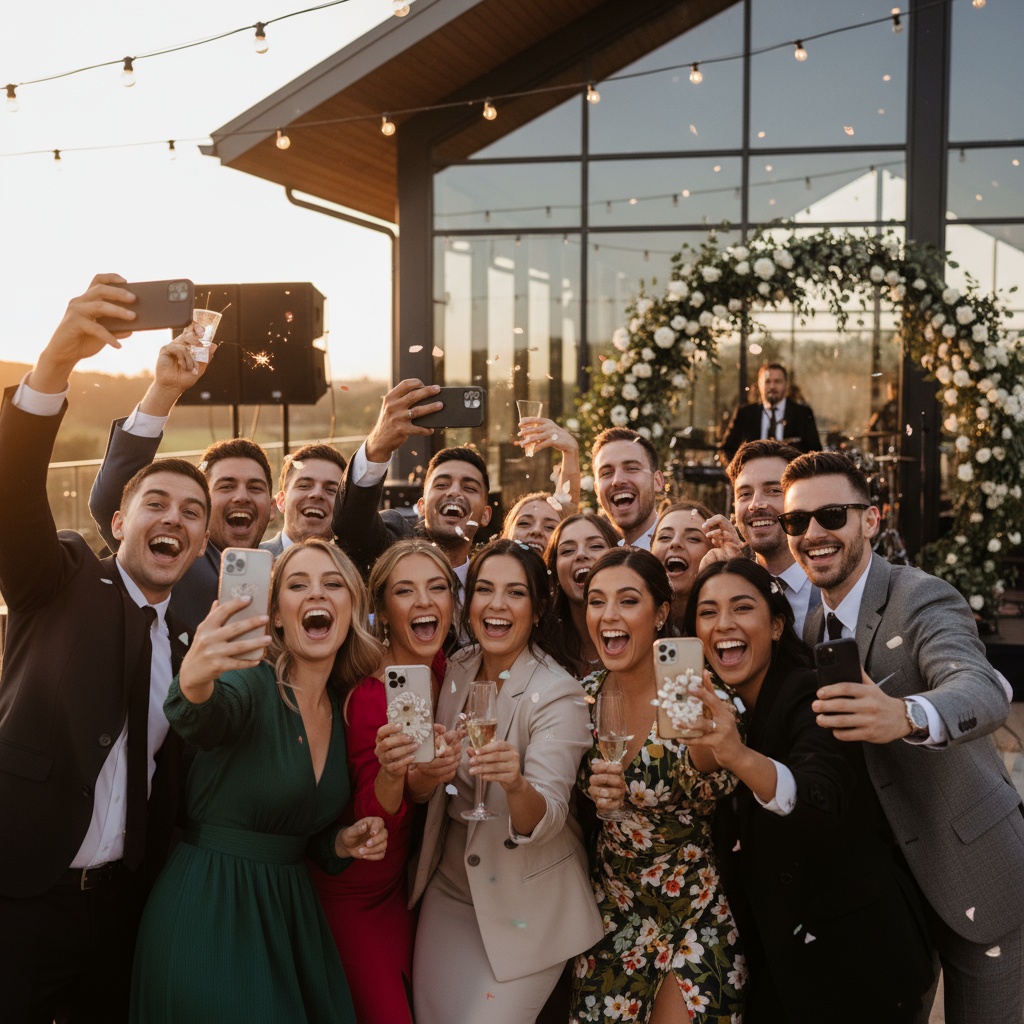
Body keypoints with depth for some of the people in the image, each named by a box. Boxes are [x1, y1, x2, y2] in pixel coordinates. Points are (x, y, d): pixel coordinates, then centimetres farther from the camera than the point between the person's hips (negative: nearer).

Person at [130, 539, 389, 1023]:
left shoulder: (345, 707, 5)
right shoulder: (252, 682, -14)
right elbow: (204, 721, -40)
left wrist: (341, 843, -3)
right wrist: (194, 681, -61)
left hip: (290, 911, 7)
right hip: (206, 909, -6)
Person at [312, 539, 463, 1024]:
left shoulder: (446, 673, -5)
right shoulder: (366, 691, -23)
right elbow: (370, 822, -23)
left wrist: (430, 775, -20)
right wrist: (391, 774, -44)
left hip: (403, 885, 6)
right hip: (352, 891, -6)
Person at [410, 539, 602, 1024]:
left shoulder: (558, 695, -18)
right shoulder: (458, 670, -1)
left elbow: (548, 818, -28)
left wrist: (516, 786, -47)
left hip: (525, 904, -5)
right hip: (449, 889, 5)